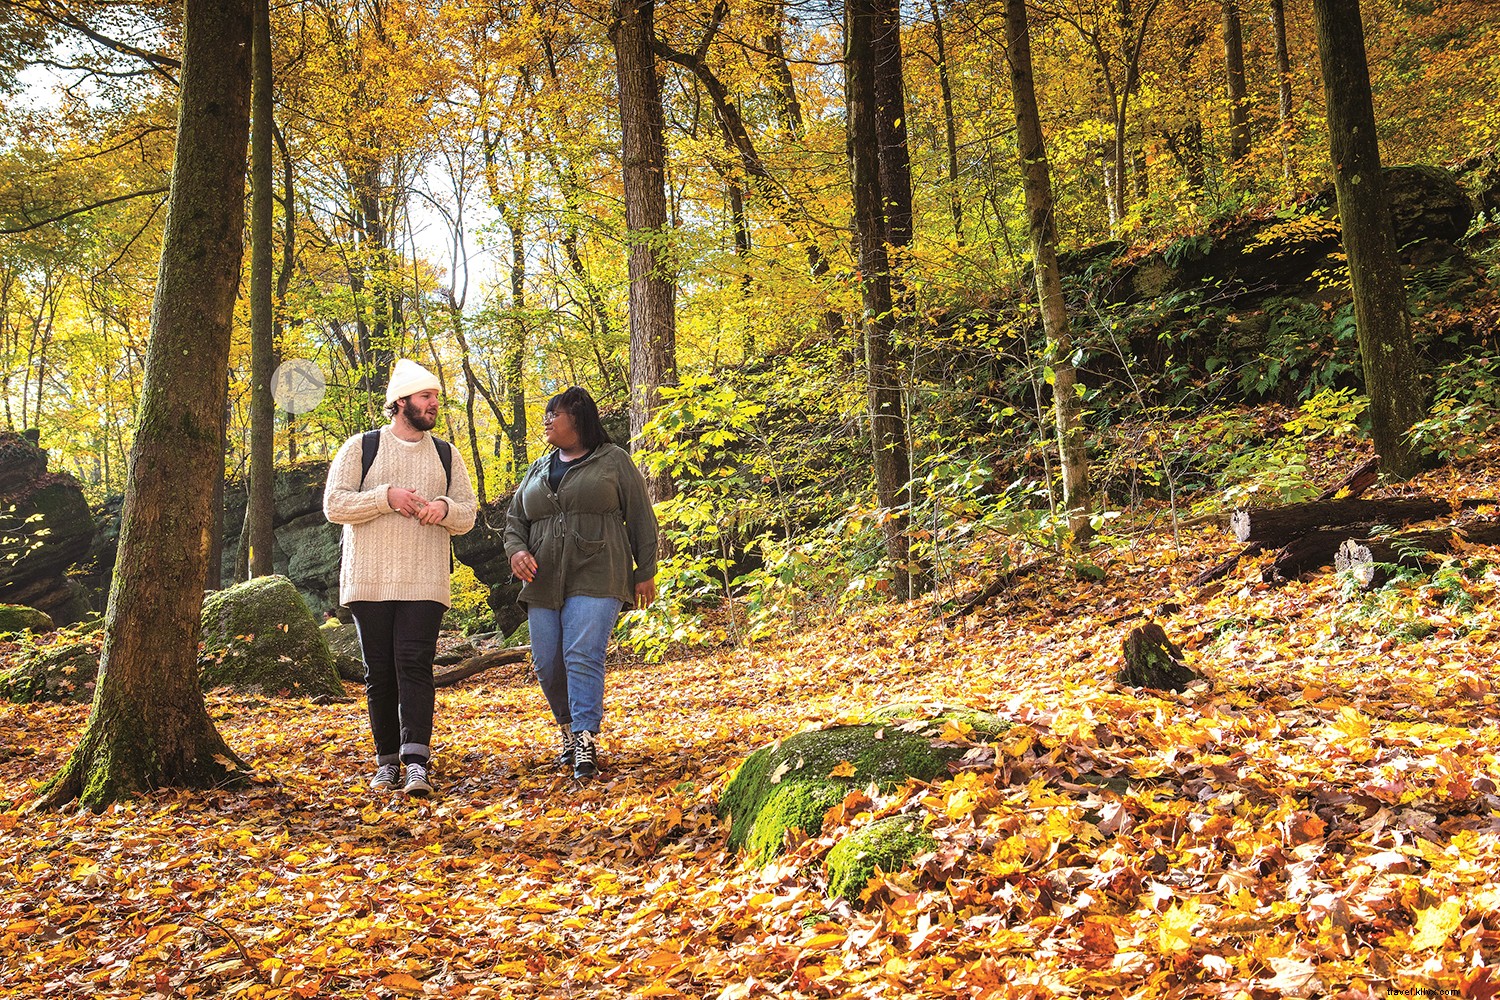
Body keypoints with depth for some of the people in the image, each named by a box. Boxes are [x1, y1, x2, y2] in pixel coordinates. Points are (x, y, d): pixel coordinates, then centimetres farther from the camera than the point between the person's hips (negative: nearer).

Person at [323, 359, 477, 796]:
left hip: (425, 583, 1)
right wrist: (386, 497, -14)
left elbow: (468, 515, 14)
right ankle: (387, 761, 14)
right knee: (379, 672, 4)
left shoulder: (446, 454, 14)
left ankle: (418, 763, -16)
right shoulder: (361, 448, 6)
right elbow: (334, 504, -2)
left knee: (415, 666, -11)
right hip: (369, 581, 0)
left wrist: (445, 508, -9)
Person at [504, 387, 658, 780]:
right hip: (544, 582, 5)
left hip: (595, 579, -5)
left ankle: (586, 741, -14)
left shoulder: (613, 461, 4)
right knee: (547, 664, 4)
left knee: (583, 656, -17)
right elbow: (514, 518, 20)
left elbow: (641, 519, 4)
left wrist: (645, 573, 0)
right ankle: (569, 730, 24)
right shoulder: (538, 470, 19)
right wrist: (516, 550, -2)